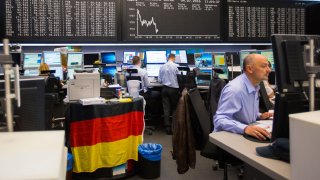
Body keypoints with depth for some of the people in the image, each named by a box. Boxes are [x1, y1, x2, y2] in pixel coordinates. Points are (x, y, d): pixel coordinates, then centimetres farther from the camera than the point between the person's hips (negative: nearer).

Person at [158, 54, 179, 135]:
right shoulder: (176, 66, -8)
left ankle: (168, 128, 4)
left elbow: (159, 80, 7)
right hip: (174, 89, -2)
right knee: (174, 107, 11)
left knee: (166, 108, 4)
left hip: (165, 88, 3)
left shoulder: (162, 67, 2)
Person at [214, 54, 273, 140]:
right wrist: (245, 128, -41)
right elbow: (220, 119, -29)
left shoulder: (254, 86, 8)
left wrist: (260, 116, 4)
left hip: (245, 135, 9)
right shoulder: (235, 89, -23)